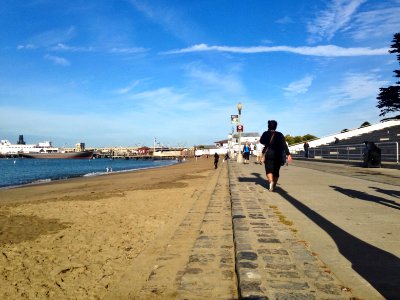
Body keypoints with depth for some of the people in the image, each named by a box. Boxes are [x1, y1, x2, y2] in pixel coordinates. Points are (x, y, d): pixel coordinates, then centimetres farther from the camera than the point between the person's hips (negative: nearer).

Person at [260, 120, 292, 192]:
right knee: (276, 171, 11)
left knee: (269, 170, -3)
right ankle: (273, 186, 17)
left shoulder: (266, 133, 0)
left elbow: (261, 141, 13)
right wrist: (288, 154, -8)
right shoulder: (280, 134, 4)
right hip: (278, 155, 2)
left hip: (269, 155, -2)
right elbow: (284, 145, -5)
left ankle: (271, 182, -29)